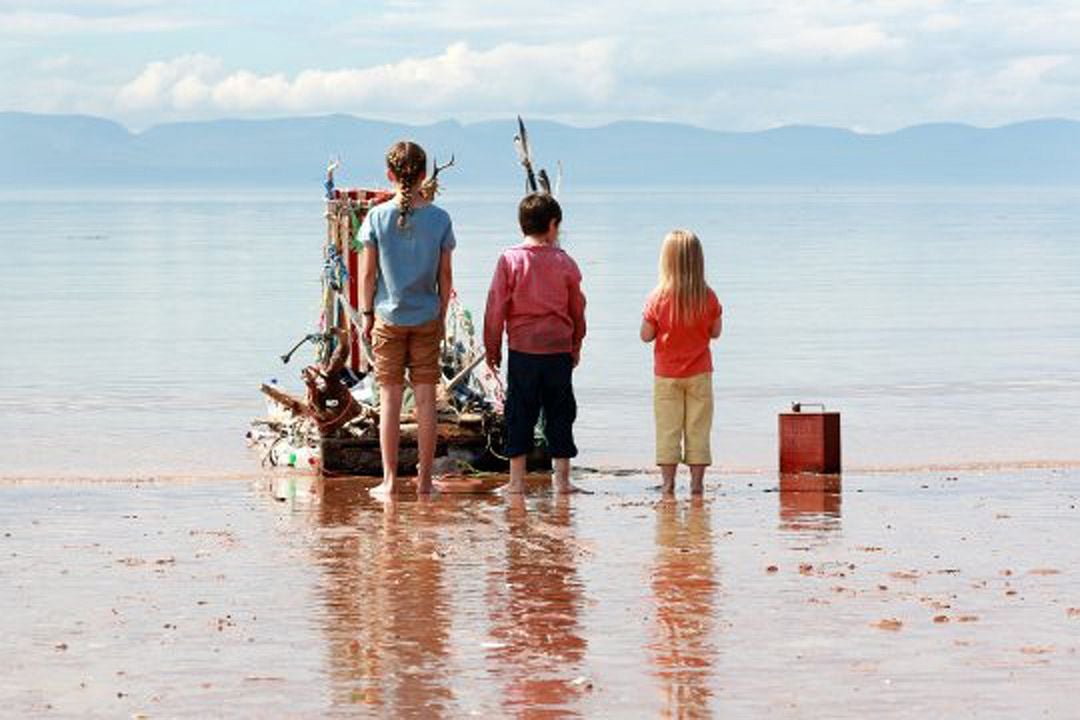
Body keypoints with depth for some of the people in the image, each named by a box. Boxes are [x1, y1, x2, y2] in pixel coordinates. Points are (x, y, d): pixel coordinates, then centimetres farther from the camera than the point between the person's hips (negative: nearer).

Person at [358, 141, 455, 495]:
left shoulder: (378, 217, -7)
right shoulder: (438, 218, -5)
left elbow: (368, 273, -3)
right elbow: (445, 274, 1)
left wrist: (367, 314, 7)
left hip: (388, 317, -1)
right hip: (426, 319, 1)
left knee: (389, 397, 4)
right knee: (425, 398, 6)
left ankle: (390, 480, 4)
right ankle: (424, 479, 8)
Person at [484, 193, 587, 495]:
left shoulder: (510, 260, -5)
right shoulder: (565, 262, 0)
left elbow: (496, 307, -2)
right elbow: (577, 309, 9)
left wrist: (492, 346, 8)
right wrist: (576, 345, 23)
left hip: (522, 348, -1)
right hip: (559, 348, 1)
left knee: (519, 414, 4)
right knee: (560, 413, 9)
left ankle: (517, 479, 3)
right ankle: (562, 478, 10)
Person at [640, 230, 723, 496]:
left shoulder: (658, 297, -12)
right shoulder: (708, 297, -8)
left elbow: (646, 335, -6)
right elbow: (715, 332, 2)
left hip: (666, 374, -1)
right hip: (699, 374, 1)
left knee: (667, 429, 5)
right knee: (698, 429, 6)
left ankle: (668, 482, 3)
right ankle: (697, 482, 5)